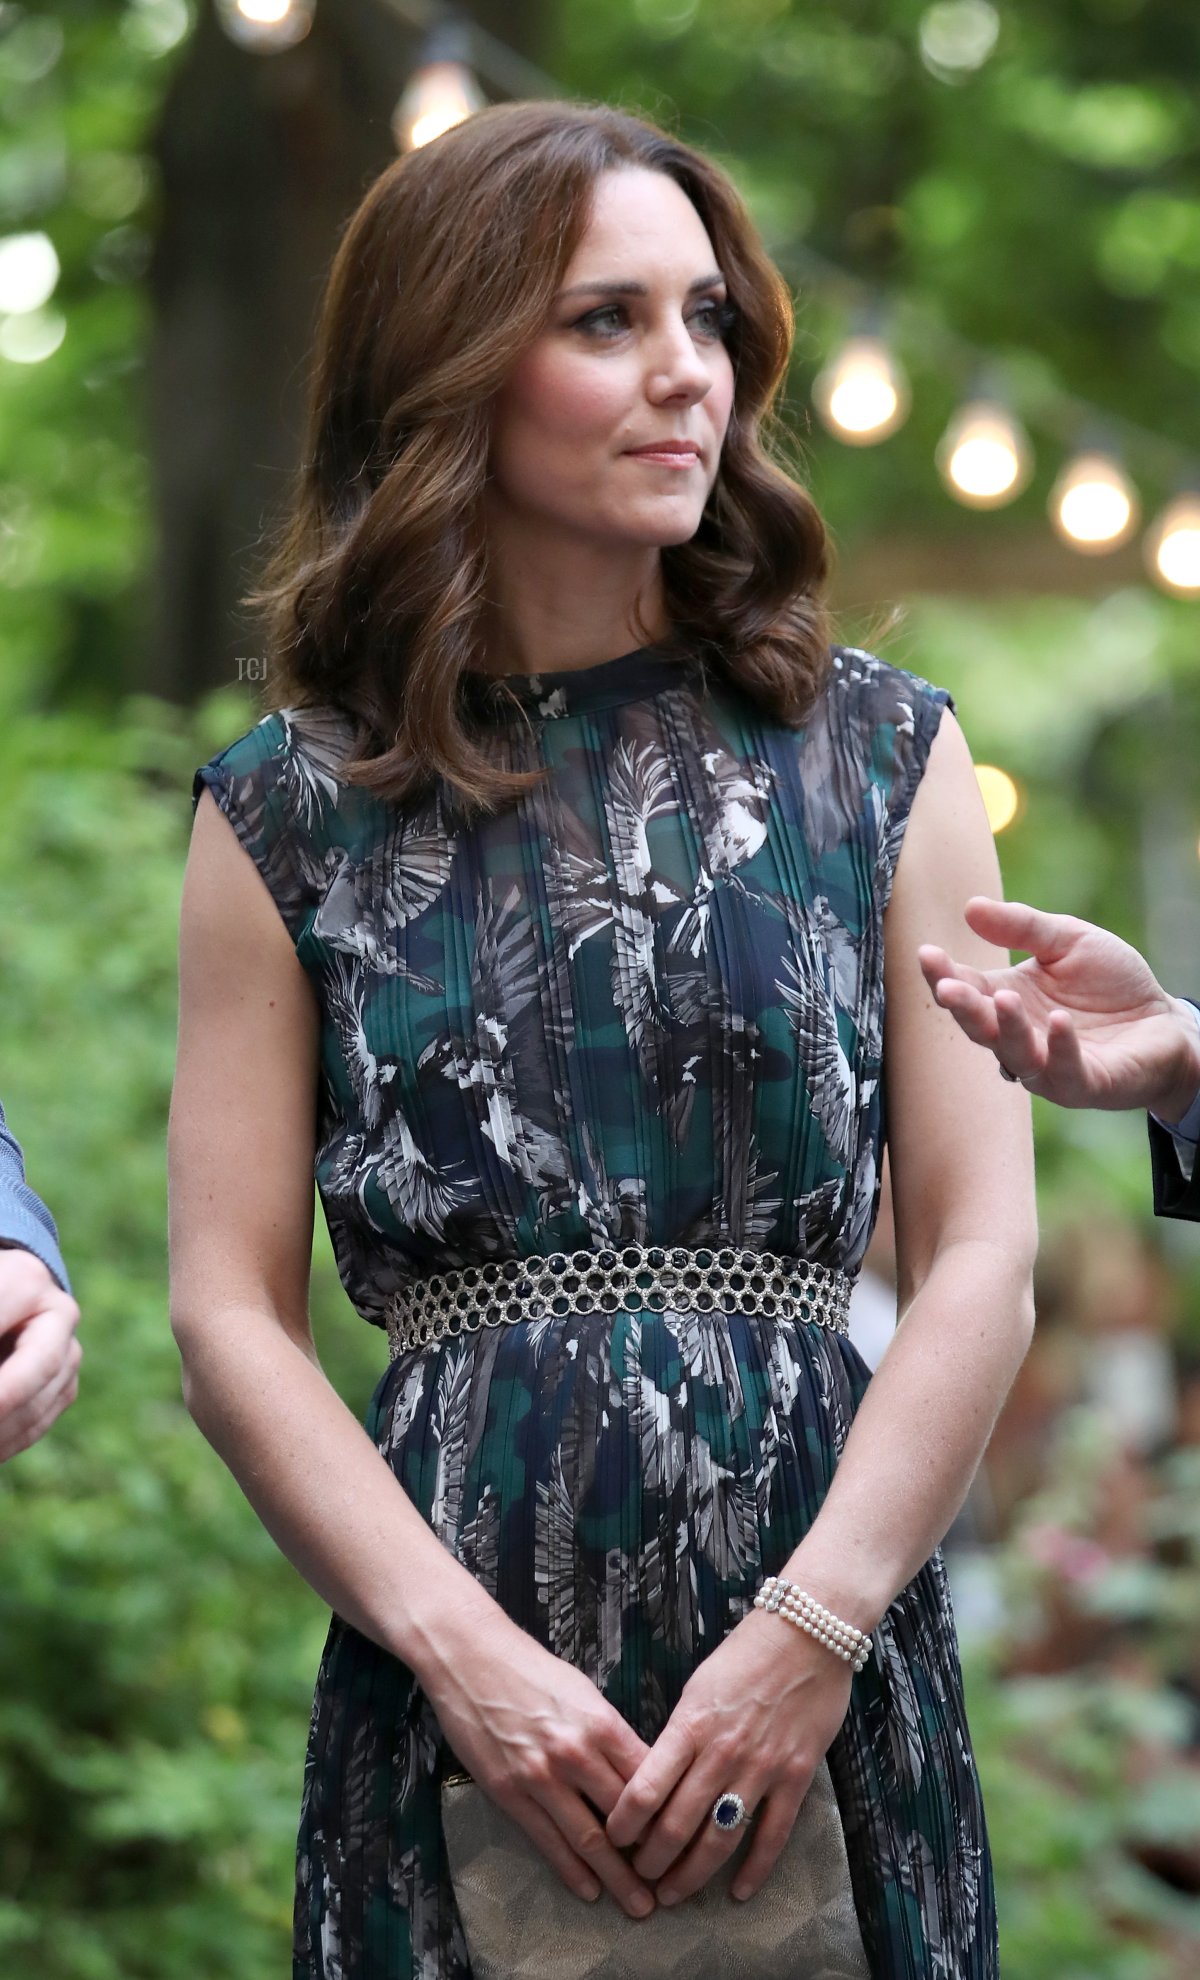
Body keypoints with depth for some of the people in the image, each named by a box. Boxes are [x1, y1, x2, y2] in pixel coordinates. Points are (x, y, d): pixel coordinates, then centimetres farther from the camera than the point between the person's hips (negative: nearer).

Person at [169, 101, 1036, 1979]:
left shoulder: (880, 754, 6)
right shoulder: (290, 815, 5)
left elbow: (982, 1258, 0)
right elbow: (230, 1311, 0)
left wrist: (815, 1633, -11)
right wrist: (467, 1654, -12)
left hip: (826, 1675, 1)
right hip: (450, 1678, 0)